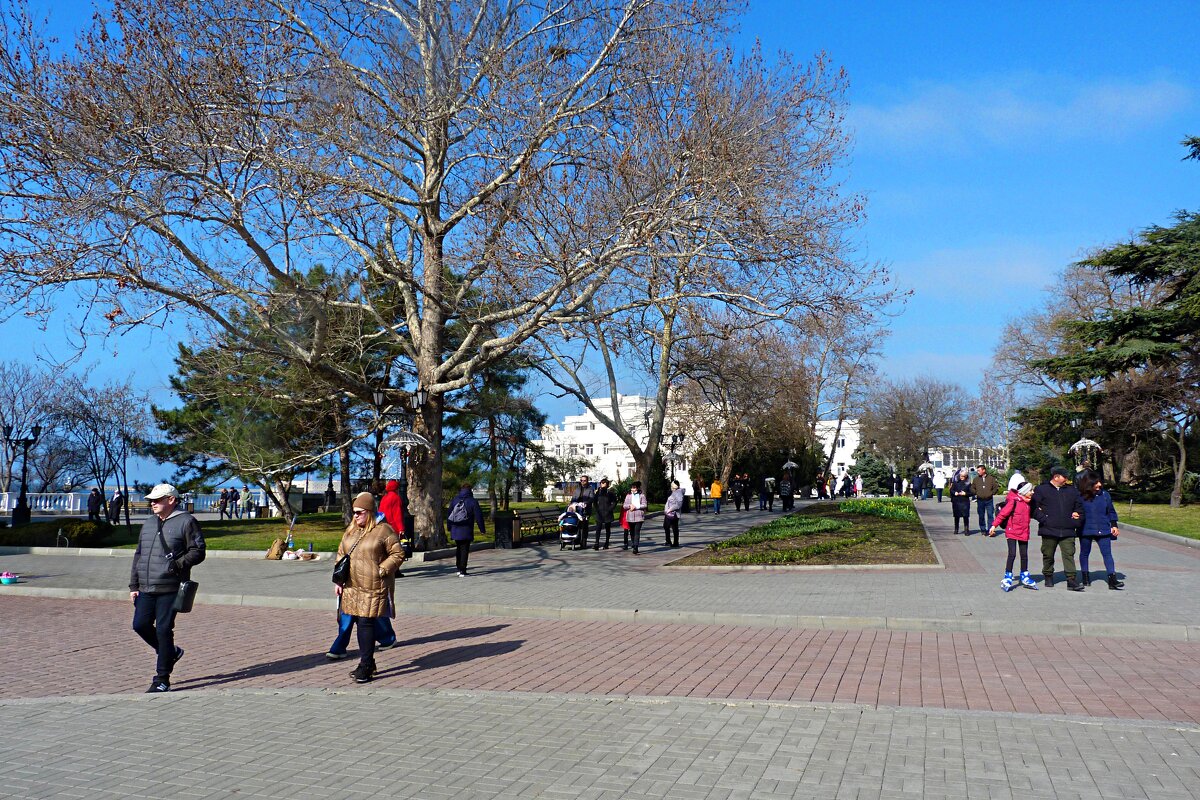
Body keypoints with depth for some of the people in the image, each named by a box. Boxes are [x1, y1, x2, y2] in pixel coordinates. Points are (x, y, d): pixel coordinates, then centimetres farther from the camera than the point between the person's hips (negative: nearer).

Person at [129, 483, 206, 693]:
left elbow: (198, 551, -8)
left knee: (163, 630, -5)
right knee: (140, 625, 4)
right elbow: (138, 555, 20)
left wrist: (179, 564, -24)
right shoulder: (148, 523, 17)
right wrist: (134, 585, 15)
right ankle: (170, 652, 29)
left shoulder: (186, 522, -4)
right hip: (146, 588, 7)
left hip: (170, 588, -7)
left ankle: (162, 680, 6)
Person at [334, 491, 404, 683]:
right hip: (352, 587, 7)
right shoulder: (350, 531, 13)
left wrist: (381, 570, -13)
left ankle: (365, 666, -3)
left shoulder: (383, 530, -7)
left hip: (373, 588, -6)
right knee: (359, 623, 11)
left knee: (366, 623, -9)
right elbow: (341, 555, 18)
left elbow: (398, 554, -6)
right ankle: (367, 662, 23)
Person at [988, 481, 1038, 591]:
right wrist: (994, 525, -19)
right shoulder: (1014, 501, -16)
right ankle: (1007, 579, -1)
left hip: (1024, 533, 7)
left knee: (1024, 555, 13)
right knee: (1012, 554, -9)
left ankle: (1025, 578, 27)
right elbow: (1003, 513, -17)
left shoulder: (1028, 502, 8)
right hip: (1012, 532, -7)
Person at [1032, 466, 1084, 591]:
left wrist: (1077, 518, 7)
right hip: (1049, 530, -2)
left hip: (1068, 530, 2)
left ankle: (1071, 580, -6)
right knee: (1048, 555, 8)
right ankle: (1048, 577, 25)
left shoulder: (1072, 490, 14)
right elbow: (1034, 507, -1)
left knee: (1069, 554, -6)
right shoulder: (1041, 490, 2)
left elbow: (1079, 506, 22)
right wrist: (1043, 519, -11)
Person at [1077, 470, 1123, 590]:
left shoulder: (1105, 495, 3)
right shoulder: (1080, 497, -7)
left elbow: (1111, 511, 11)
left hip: (1103, 530, 1)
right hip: (1085, 530, -1)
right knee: (1084, 553, 12)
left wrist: (1114, 525, 7)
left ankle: (1112, 580, -8)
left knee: (1107, 553, -6)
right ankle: (1085, 577, 26)